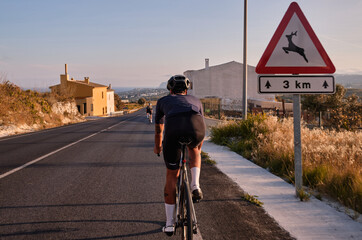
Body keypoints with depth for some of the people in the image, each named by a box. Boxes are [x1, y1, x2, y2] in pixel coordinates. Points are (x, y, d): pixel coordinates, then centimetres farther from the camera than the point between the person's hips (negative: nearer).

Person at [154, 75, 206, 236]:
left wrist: (158, 147, 68)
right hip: (196, 128, 1)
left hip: (173, 128, -1)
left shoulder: (163, 101, 38)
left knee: (171, 177, 17)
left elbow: (158, 130, 49)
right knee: (193, 150, 38)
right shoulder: (196, 101, 41)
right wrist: (198, 148, 70)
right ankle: (195, 186, 16)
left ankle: (169, 224, 21)